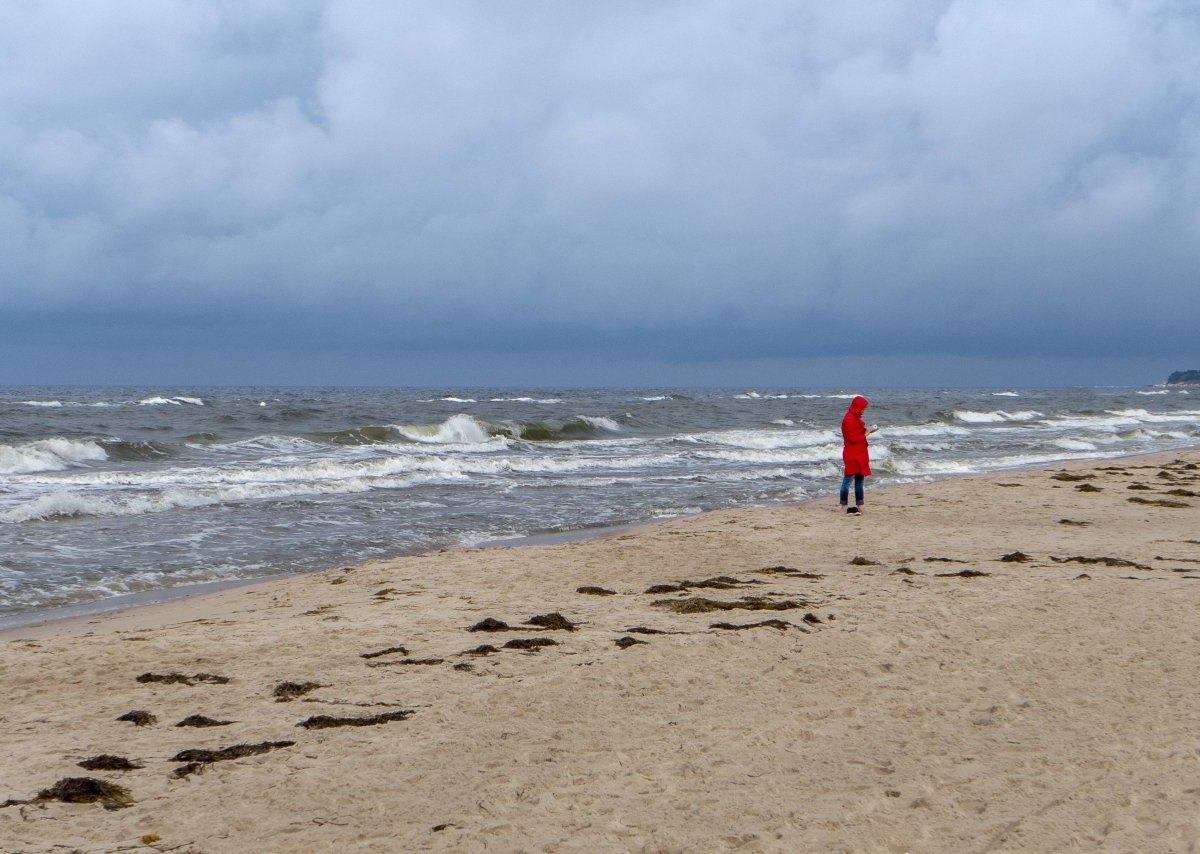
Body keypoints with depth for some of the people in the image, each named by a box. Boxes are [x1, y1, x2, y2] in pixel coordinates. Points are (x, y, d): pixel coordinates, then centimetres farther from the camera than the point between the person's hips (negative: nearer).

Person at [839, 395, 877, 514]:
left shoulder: (855, 418, 13)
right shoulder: (849, 419, -17)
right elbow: (853, 438, -20)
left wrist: (866, 429, 0)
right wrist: (866, 432, -12)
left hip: (859, 454, 10)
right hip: (852, 455, -10)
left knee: (859, 479, 9)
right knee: (848, 479, -5)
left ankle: (859, 506, 11)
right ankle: (844, 506, -2)